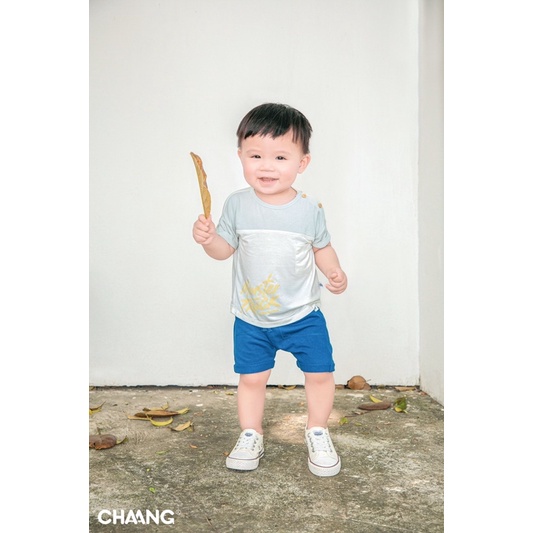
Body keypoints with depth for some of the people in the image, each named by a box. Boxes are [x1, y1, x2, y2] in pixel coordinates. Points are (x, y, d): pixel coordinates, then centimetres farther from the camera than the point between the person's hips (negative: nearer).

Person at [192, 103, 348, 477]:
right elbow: (225, 249, -2)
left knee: (320, 373, 5)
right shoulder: (237, 204, -8)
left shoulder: (310, 208, -8)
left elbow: (322, 247, 6)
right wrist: (208, 238, -21)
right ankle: (251, 436, 32)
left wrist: (335, 272, -9)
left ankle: (318, 433, 29)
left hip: (303, 314, 0)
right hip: (251, 317, 0)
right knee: (251, 378, 9)